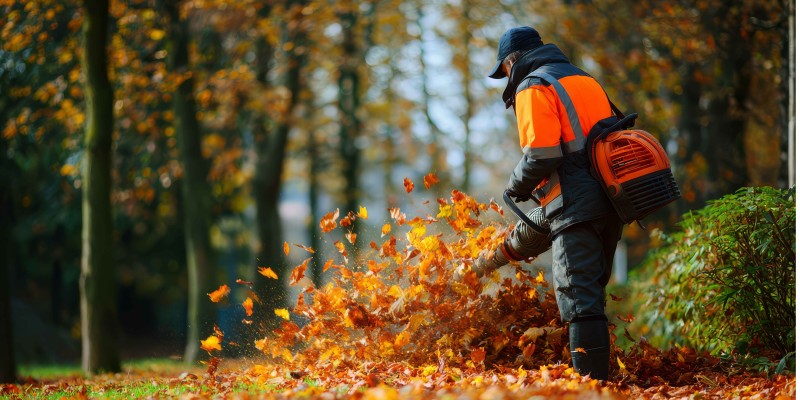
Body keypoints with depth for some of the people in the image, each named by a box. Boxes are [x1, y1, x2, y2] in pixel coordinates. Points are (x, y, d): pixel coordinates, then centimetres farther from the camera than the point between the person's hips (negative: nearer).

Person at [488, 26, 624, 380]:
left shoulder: (533, 88, -3)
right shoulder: (583, 79, 24)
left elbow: (541, 156, -15)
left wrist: (517, 186, 5)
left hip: (577, 205, -9)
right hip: (610, 201, 9)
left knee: (579, 298, -12)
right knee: (591, 293, 15)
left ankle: (590, 381, -18)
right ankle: (599, 374, 15)